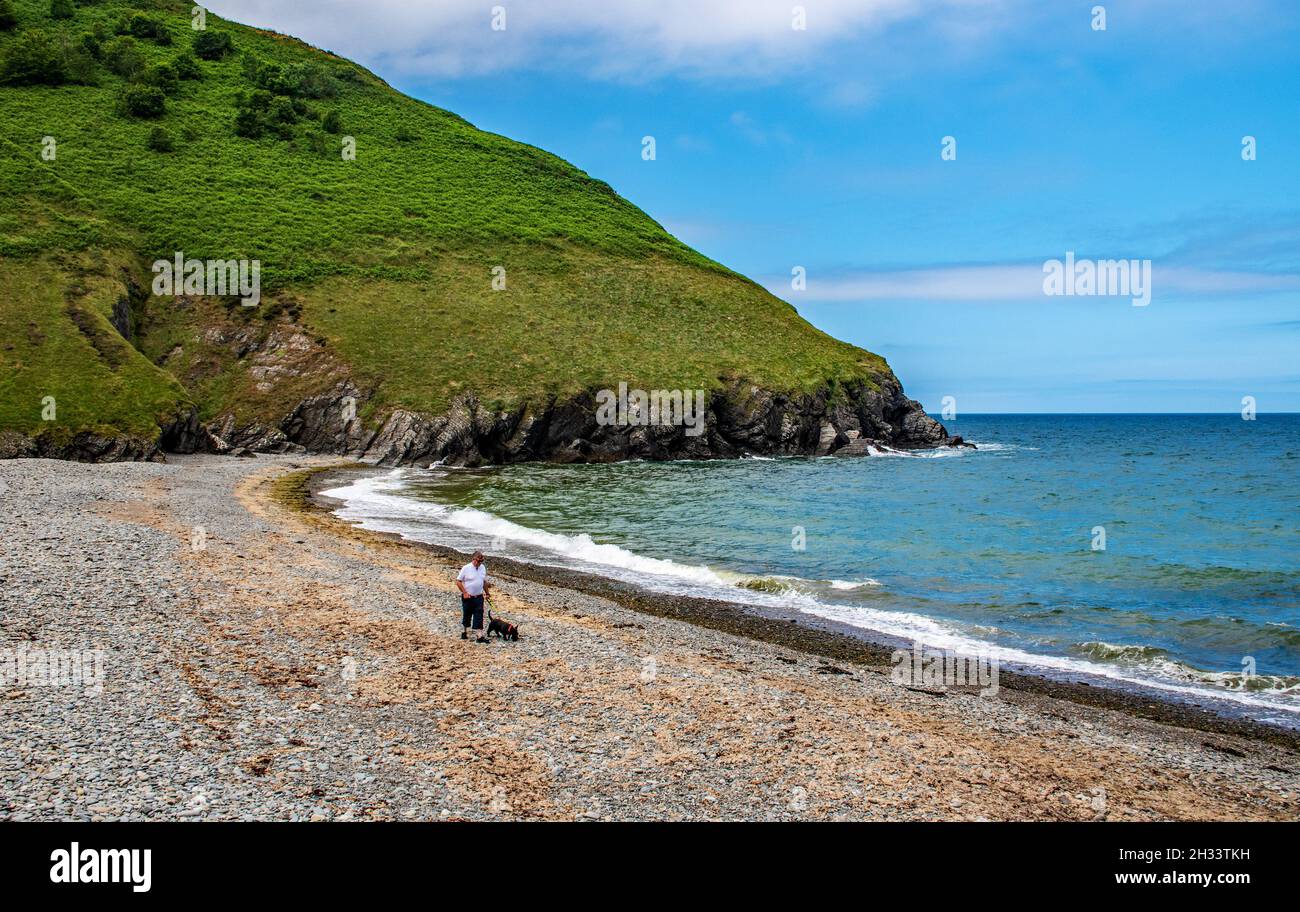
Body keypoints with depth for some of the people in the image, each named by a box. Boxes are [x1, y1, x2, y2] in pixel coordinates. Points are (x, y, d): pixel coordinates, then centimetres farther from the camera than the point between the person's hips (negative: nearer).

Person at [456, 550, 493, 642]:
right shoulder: (466, 568, -11)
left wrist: (487, 592, 15)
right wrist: (464, 593, -14)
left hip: (479, 597, 4)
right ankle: (465, 632, 30)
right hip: (468, 597, -3)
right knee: (467, 616, 11)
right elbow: (458, 581, -10)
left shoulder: (483, 568, 5)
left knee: (479, 617, -3)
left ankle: (480, 636, -6)